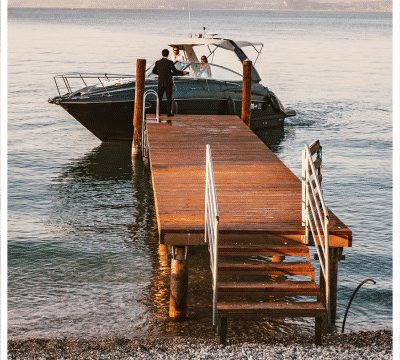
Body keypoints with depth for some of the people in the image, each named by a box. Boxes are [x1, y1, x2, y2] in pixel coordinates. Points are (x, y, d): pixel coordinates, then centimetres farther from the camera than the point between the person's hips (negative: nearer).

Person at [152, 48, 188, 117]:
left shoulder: (157, 62, 1)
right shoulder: (170, 62, -11)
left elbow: (154, 71, 11)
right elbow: (175, 71, -13)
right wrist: (183, 72, 0)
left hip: (160, 83, 3)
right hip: (168, 83, -3)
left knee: (159, 98, 11)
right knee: (169, 98, 3)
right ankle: (169, 112, 2)